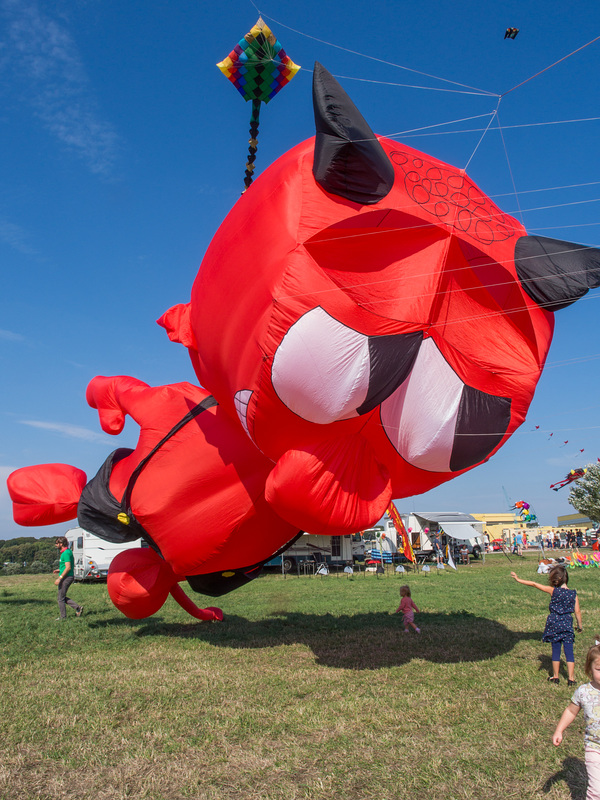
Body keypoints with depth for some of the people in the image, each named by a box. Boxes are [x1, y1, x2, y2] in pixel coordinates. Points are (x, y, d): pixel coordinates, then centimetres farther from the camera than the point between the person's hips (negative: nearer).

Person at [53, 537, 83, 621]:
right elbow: (70, 566, 22)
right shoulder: (68, 551, 13)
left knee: (61, 598, 2)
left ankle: (63, 617, 11)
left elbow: (68, 567, -24)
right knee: (62, 597, 17)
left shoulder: (66, 553, -18)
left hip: (66, 577, -10)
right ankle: (78, 608, 11)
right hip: (70, 577, 10)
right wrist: (59, 570, 19)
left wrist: (60, 578, -22)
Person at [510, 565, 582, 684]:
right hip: (567, 624, 1)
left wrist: (518, 579, 1)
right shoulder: (573, 594, -3)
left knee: (556, 651, 10)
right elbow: (577, 611, -1)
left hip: (554, 624, -1)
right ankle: (571, 679, 7)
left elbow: (534, 584, -5)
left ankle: (555, 677, 20)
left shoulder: (553, 591, -9)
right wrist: (580, 625, 14)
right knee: (569, 652, 6)